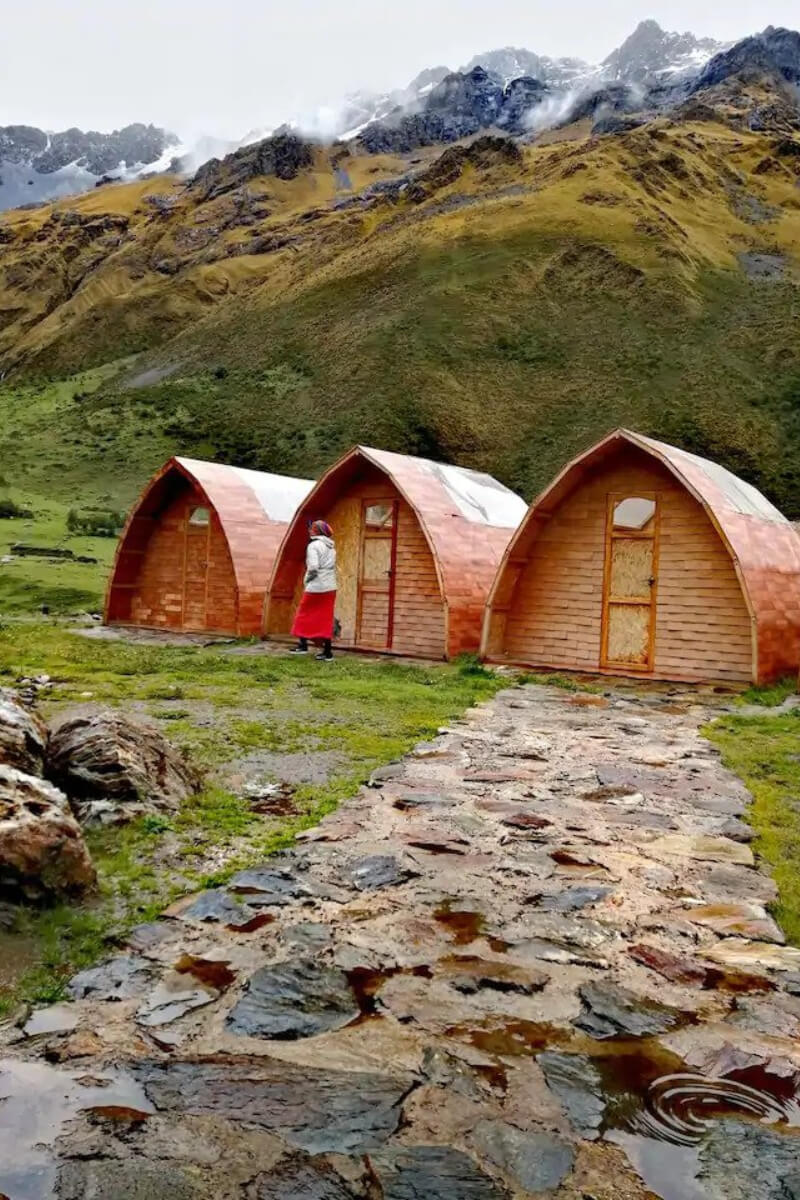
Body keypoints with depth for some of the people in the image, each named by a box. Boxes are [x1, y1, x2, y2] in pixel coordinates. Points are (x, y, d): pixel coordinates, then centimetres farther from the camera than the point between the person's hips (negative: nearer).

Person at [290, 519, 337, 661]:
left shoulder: (313, 545, -10)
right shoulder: (331, 547, 14)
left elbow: (313, 567, -20)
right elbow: (332, 567, 13)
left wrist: (306, 580, -4)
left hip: (316, 587, -7)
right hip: (330, 587, 7)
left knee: (304, 614, 10)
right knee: (326, 619, 7)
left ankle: (303, 645, 12)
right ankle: (327, 652, 5)